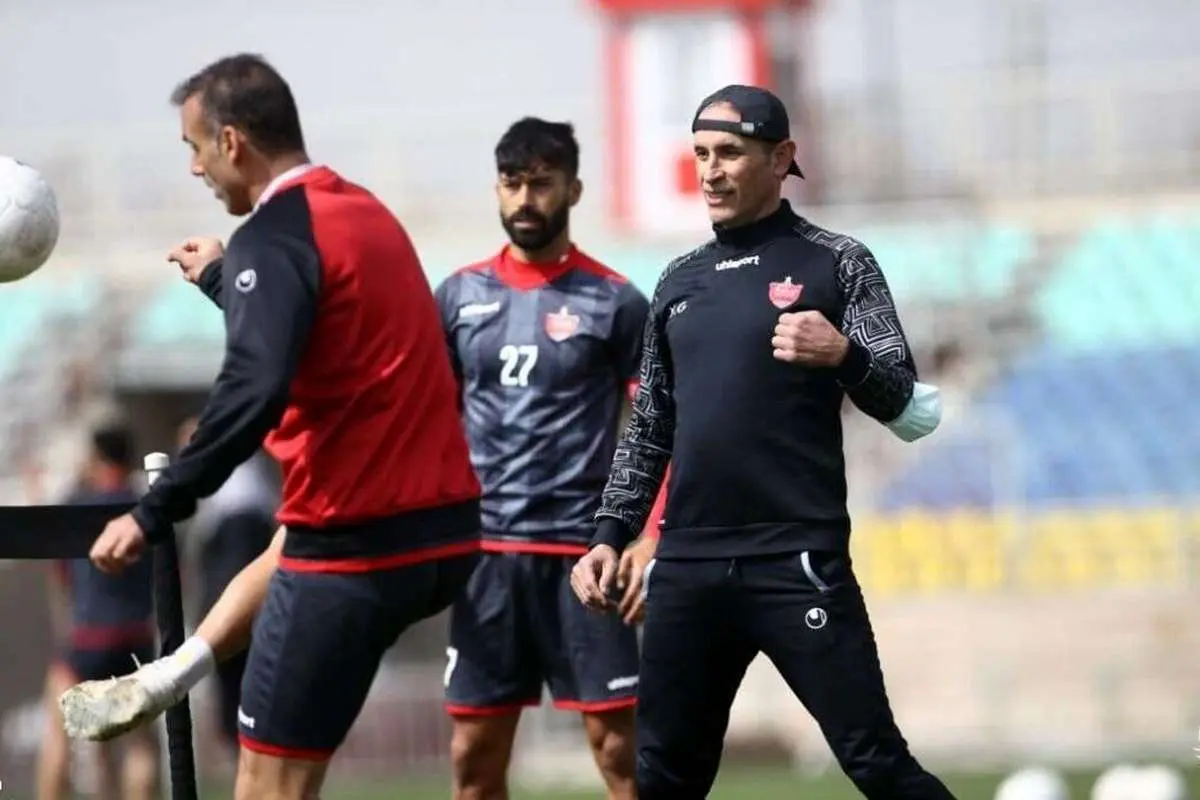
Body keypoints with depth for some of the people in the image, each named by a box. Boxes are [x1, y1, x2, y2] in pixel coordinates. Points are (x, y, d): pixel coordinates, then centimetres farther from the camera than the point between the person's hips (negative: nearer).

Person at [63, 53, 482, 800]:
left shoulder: (275, 235, -13)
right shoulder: (367, 212, 14)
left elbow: (254, 391, -27)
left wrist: (155, 514, -26)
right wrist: (225, 279, 33)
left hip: (357, 552, -9)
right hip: (444, 533, 9)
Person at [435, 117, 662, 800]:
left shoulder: (616, 303, -1)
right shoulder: (462, 295, 10)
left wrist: (650, 541, -13)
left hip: (582, 550, -4)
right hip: (483, 547, 4)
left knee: (619, 745, -6)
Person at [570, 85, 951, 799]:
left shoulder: (835, 264, 1)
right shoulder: (680, 282, 16)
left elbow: (905, 407, -5)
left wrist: (844, 356, -24)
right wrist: (611, 535, 13)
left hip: (800, 565, -5)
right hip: (688, 567, 5)